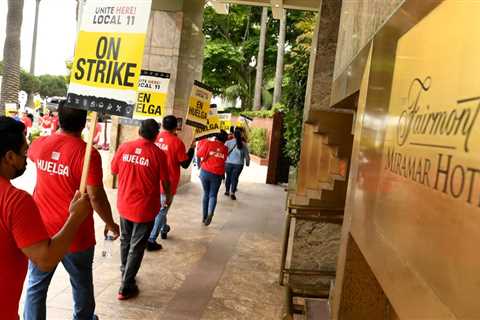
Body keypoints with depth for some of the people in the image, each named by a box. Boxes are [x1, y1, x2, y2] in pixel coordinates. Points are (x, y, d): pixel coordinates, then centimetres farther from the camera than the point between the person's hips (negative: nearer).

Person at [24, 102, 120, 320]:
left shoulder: (39, 145, -4)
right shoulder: (87, 153, -20)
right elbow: (96, 197, -20)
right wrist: (110, 223, -4)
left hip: (42, 232, 4)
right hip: (75, 235, -4)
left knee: (36, 287, 17)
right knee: (81, 285, 19)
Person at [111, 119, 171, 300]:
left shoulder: (124, 147, -5)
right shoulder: (158, 153, -14)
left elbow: (113, 171, 7)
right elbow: (165, 181, -6)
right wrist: (168, 197, 13)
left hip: (124, 205, 4)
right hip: (145, 208, -4)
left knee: (125, 241, 24)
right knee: (137, 247, 8)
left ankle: (125, 273, 42)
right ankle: (126, 287, 16)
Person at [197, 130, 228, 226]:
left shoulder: (208, 144, -6)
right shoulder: (225, 149, 3)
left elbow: (199, 154, -4)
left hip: (205, 172, 0)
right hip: (217, 175, 0)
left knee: (206, 194, 17)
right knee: (213, 195, 10)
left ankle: (204, 217, 21)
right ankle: (210, 213, -18)